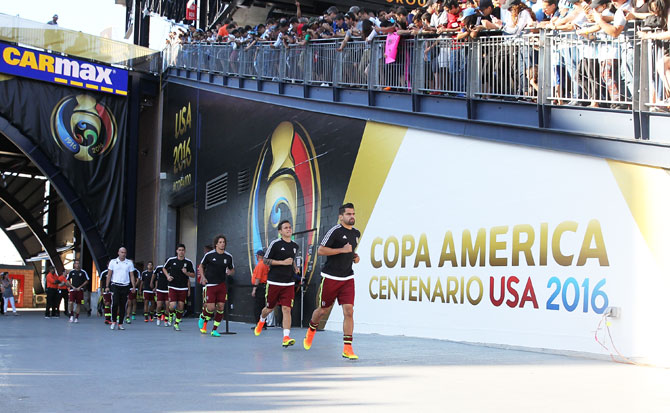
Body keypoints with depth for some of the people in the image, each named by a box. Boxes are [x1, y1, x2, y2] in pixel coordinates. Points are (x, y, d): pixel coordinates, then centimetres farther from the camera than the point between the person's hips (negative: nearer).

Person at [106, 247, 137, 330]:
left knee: (123, 306, 2)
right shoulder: (113, 262, 6)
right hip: (115, 285, -1)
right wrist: (107, 286, 3)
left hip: (125, 286, 1)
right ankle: (114, 321, 5)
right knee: (115, 303, -13)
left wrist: (134, 287, 2)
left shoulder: (129, 263, 8)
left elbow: (132, 276, 9)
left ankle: (120, 324, 10)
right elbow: (109, 275, 8)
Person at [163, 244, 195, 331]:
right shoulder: (171, 260, 0)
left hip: (183, 288, 1)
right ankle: (171, 315, 22)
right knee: (172, 305, -12)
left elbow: (193, 275, 5)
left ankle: (176, 324, 17)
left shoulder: (189, 262, 0)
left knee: (180, 307, 0)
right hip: (172, 287, -1)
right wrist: (168, 276, 0)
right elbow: (164, 268, 17)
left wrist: (186, 273, -14)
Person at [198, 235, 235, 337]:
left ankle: (214, 330, 8)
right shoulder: (209, 255, -4)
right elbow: (201, 266, 10)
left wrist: (230, 272, -7)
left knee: (220, 307, -3)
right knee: (211, 307, -10)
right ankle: (202, 318, 25)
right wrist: (203, 277, -3)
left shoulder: (228, 257, 3)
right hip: (210, 285, -3)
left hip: (222, 285, 3)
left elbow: (232, 269, 17)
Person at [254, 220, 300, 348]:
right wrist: (283, 262, -15)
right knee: (270, 307, 13)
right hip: (274, 282, -3)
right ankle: (261, 320, 47)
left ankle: (286, 337, -16)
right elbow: (265, 260, -6)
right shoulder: (275, 244, -7)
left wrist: (294, 267, 11)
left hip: (289, 283, 3)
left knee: (286, 309, -10)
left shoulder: (295, 246, 11)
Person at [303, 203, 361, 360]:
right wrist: (342, 250, -20)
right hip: (330, 277, -5)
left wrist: (355, 256, 10)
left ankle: (347, 349, -8)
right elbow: (320, 250, -16)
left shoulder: (356, 233, 12)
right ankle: (311, 329, 43)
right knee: (324, 310, 11)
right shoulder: (335, 231, -11)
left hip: (347, 278, 5)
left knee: (349, 311, -9)